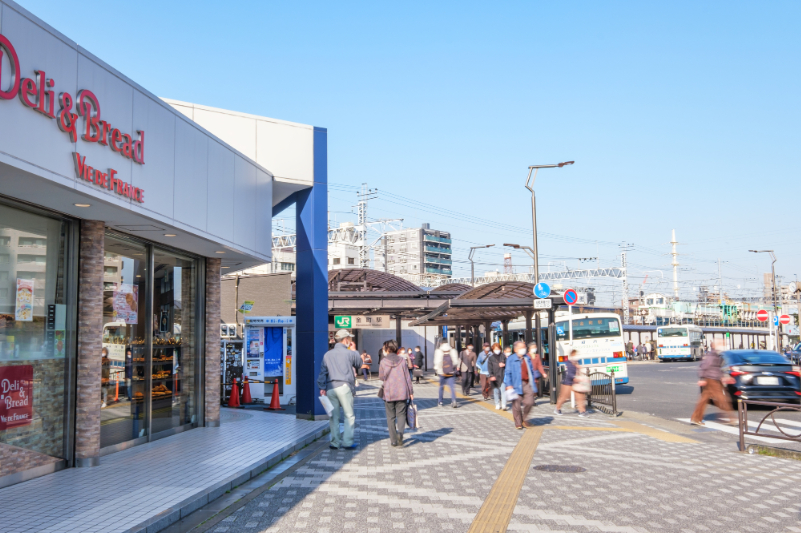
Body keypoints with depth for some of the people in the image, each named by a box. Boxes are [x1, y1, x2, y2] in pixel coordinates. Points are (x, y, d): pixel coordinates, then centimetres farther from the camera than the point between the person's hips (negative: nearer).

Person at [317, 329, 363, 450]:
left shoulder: (327, 355, 11)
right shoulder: (350, 353, -1)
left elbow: (323, 372, 9)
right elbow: (359, 364, 16)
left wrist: (322, 388, 11)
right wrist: (354, 350, 26)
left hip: (330, 388, 4)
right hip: (344, 386, -4)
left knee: (333, 416, 9)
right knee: (349, 415, 2)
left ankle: (335, 442, 11)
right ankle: (347, 442, 0)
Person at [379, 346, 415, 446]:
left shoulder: (383, 362, -3)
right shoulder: (402, 360, 0)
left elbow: (381, 377, 5)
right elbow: (407, 377, 1)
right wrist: (411, 392, 6)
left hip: (388, 393, 0)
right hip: (402, 392, 1)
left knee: (390, 416, 8)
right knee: (401, 414, 7)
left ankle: (393, 440, 7)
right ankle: (400, 432, -18)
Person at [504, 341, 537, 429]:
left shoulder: (527, 358, 14)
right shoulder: (511, 359, -2)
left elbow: (531, 370, 22)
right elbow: (508, 373, -4)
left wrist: (533, 380, 18)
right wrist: (508, 385, -11)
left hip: (527, 384, 4)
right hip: (516, 385, -4)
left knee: (529, 402, -7)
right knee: (517, 405, 0)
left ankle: (524, 419, 17)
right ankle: (518, 423, 15)